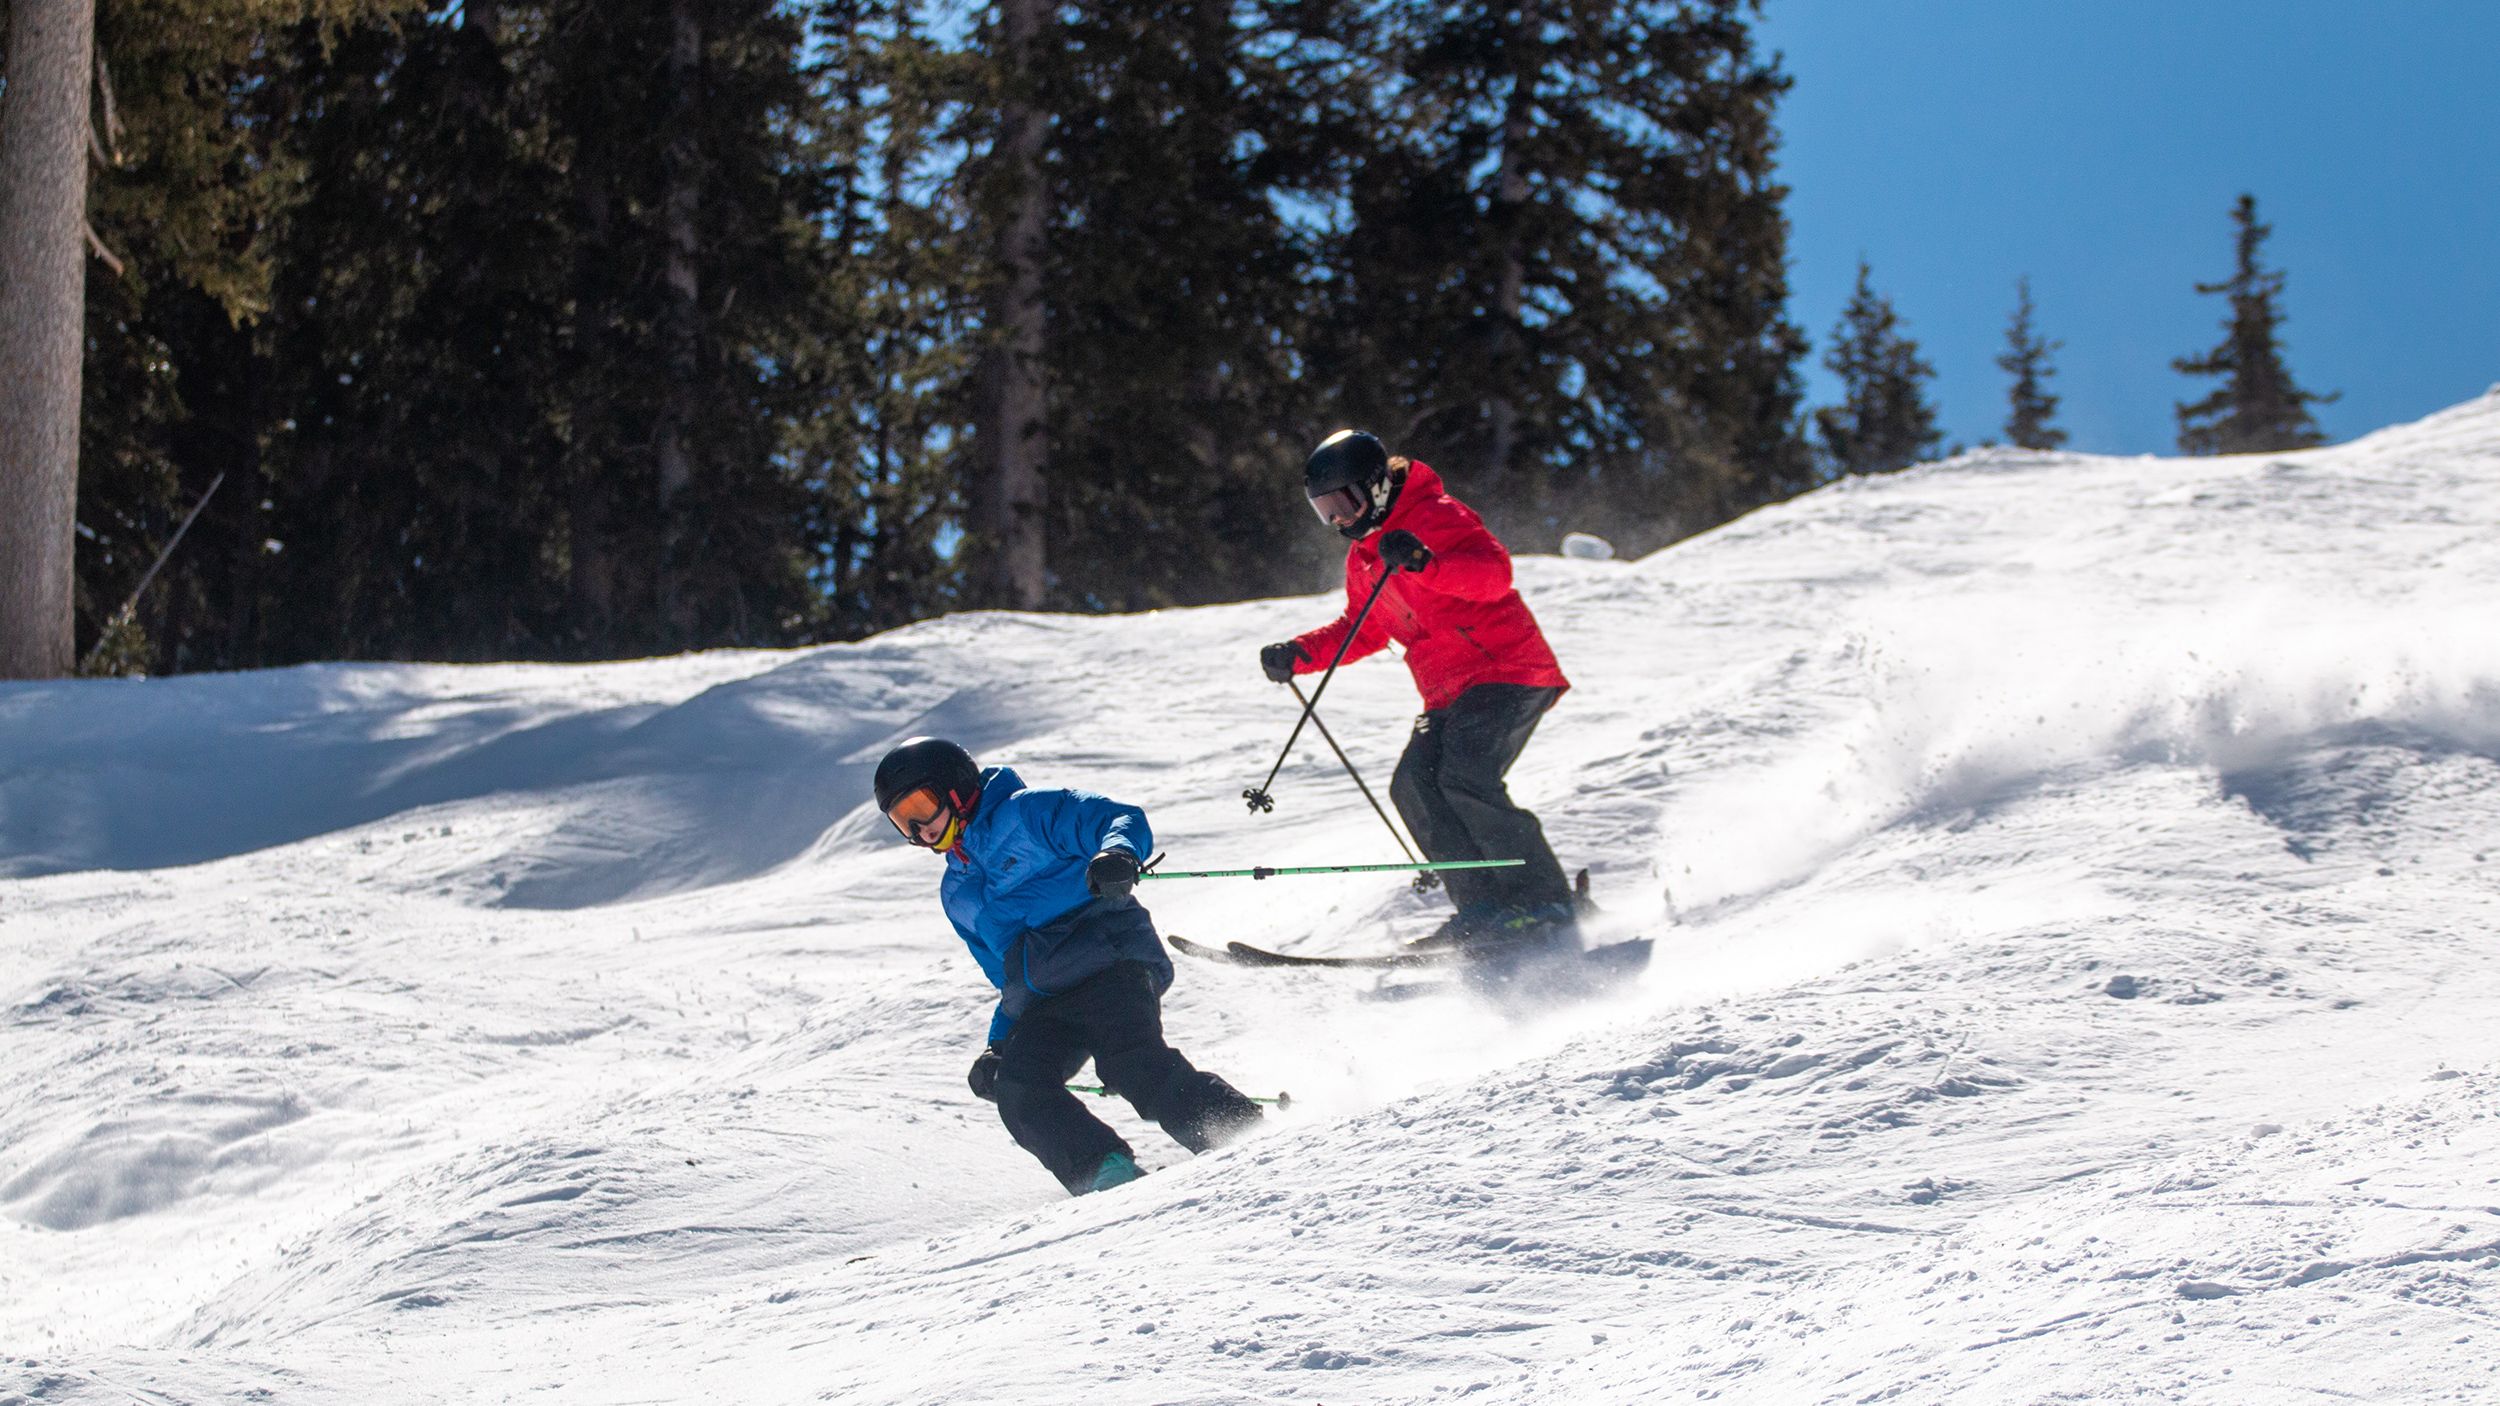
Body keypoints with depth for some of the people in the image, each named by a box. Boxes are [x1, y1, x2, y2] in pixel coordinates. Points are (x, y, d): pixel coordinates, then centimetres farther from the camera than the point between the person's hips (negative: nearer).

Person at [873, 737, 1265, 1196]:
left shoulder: (1027, 811, 8)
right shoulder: (957, 895, 29)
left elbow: (1126, 820, -4)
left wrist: (1116, 852, -28)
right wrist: (999, 1046, 19)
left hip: (1108, 963, -7)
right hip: (1042, 1010, 7)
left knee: (1132, 1063, -31)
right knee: (1017, 1091, -21)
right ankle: (1109, 1174, -30)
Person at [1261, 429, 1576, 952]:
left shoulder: (1435, 516, -9)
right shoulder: (1362, 558, 19)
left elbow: (1495, 572, -23)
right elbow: (1364, 630, 30)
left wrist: (1425, 562, -38)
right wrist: (1299, 654, 15)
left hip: (1508, 672, -9)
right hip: (1450, 693, 9)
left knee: (1463, 779, -24)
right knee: (1414, 786, -9)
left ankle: (1547, 907, -22)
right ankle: (1484, 910, -12)